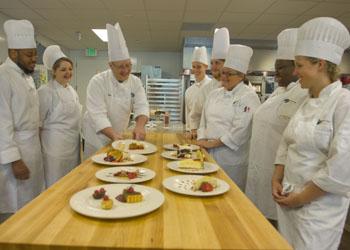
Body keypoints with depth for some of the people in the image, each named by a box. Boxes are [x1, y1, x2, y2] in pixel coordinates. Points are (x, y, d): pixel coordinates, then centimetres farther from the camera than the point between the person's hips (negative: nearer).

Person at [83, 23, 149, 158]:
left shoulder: (135, 82, -4)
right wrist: (113, 135, -39)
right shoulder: (98, 81, -18)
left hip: (119, 134, 5)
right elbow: (98, 114, -26)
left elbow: (141, 106, -14)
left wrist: (140, 126, -34)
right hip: (98, 137, -5)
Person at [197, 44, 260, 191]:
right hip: (210, 155, 6)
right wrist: (202, 139, -2)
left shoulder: (249, 97, -9)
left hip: (232, 158, -5)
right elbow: (205, 119, 14)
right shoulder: (215, 94, 11)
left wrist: (213, 143, -13)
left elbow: (240, 130, -17)